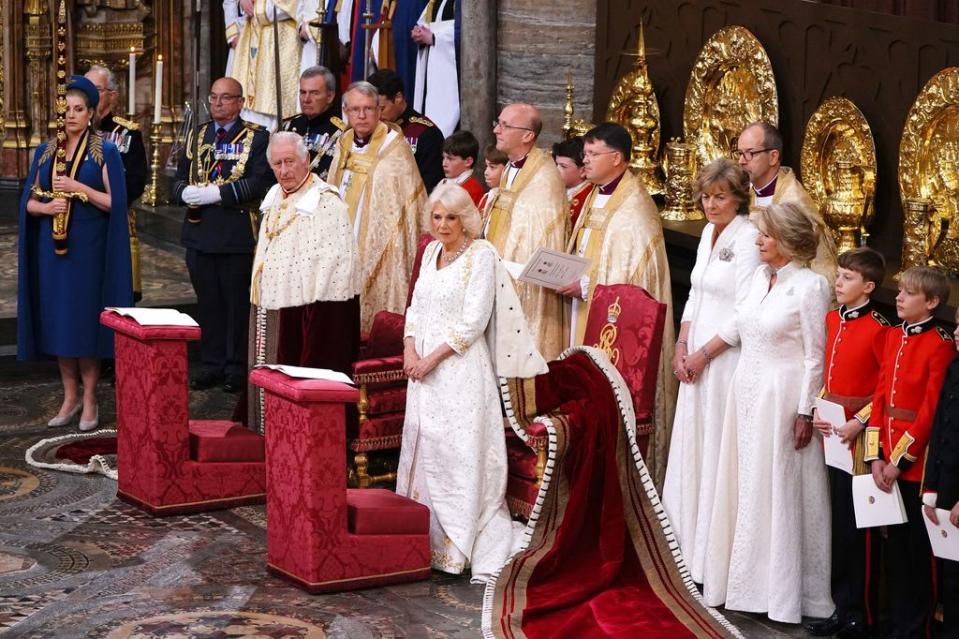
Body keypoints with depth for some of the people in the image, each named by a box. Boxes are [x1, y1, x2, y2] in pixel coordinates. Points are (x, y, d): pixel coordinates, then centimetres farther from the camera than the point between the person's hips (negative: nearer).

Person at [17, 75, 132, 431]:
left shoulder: (105, 153, -1)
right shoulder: (45, 152, 10)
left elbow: (114, 202, -7)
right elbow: (28, 201, 10)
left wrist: (77, 188, -17)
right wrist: (46, 207, -11)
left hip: (87, 248, -4)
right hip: (52, 248, 4)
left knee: (85, 321, -3)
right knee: (57, 321, 5)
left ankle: (89, 400, 5)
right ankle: (70, 396, 15)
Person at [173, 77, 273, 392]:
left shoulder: (257, 138, -1)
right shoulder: (197, 136, 16)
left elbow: (258, 183, -13)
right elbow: (180, 178, 14)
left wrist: (213, 193, -20)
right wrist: (186, 193, -10)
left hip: (237, 234, -5)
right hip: (200, 233, 5)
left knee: (237, 303, 2)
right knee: (207, 302, 10)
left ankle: (237, 367, 10)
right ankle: (211, 364, 18)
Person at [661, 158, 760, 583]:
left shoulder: (749, 238, -13)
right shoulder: (709, 233, 12)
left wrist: (704, 353, -13)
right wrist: (682, 347, 5)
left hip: (728, 358, -8)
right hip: (696, 359, 8)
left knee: (717, 451, -3)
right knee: (691, 447, 12)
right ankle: (688, 544, 23)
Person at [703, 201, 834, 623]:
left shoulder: (810, 286, -14)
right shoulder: (761, 276, 7)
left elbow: (816, 356, -15)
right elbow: (738, 326, 20)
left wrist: (805, 413, -16)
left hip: (782, 398, -7)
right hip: (747, 392, 7)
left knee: (777, 491, 0)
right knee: (743, 485, 12)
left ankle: (781, 590, 11)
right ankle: (744, 578, 23)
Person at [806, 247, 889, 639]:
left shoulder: (878, 330, -14)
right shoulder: (832, 320, 9)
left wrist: (859, 422, -18)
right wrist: (818, 411, 5)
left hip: (860, 437, -7)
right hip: (833, 433, 7)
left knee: (860, 528, 1)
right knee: (839, 522, 13)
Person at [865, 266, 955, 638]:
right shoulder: (893, 337, 8)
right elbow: (880, 397, 8)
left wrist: (901, 460, -13)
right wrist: (876, 456, 1)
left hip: (917, 459, -6)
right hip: (888, 457, 6)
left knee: (919, 547, 4)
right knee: (894, 543, 14)